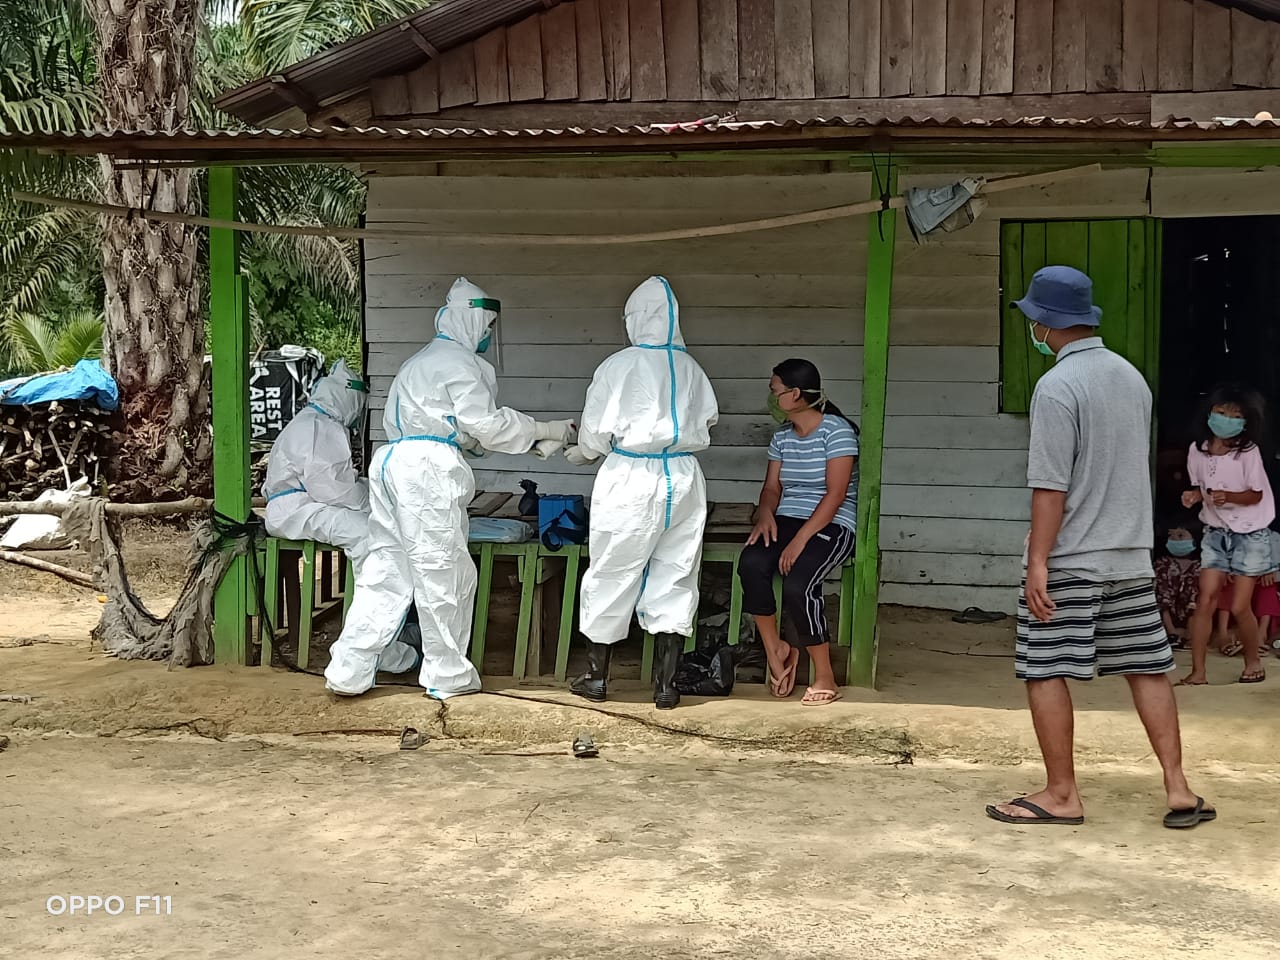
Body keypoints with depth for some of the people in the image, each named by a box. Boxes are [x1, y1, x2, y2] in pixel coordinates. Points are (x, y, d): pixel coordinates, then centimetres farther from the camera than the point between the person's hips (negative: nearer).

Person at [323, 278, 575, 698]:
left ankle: (348, 671, 7)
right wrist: (545, 430, 3)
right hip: (427, 468, -9)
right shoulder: (459, 362, -4)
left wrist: (529, 442, 19)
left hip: (393, 461, 9)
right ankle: (448, 675, 9)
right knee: (442, 570, 0)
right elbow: (488, 424, -7)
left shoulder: (424, 360, 27)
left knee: (386, 566, 9)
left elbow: (464, 429, 25)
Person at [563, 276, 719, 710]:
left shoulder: (620, 365, -9)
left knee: (611, 577, 9)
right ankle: (666, 685, 10)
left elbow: (595, 432, -6)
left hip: (631, 480, -4)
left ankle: (596, 677, 20)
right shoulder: (691, 368, 4)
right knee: (674, 581, 9)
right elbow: (708, 421, 12)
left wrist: (579, 453, 15)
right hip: (684, 479, 4)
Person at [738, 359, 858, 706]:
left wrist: (801, 539, -24)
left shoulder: (836, 430, -10)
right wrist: (766, 514, -10)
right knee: (751, 563, -28)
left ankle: (825, 677, -17)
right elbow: (772, 486, 14)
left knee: (797, 584, -33)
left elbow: (836, 494, -16)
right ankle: (775, 648, -10)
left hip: (831, 525, -6)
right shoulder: (782, 436, 14)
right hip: (786, 520, 6)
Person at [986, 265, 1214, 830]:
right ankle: (1178, 791, 11)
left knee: (1044, 672, 2)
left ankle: (1061, 795, 6)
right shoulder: (1132, 377, 9)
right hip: (1133, 556, 8)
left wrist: (1038, 561, -16)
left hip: (1069, 559, -7)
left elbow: (1051, 486, -18)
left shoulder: (1057, 387, -15)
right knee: (1147, 667, 10)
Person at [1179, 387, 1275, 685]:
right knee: (1206, 600, -7)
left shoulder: (1248, 452, -15)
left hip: (1250, 535, -3)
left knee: (1239, 607, -4)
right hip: (1216, 534, 3)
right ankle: (1198, 671, -3)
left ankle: (1254, 662, 22)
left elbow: (1256, 495, -11)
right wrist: (1195, 495, -13)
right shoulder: (1198, 450, -4)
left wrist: (1228, 496, -28)